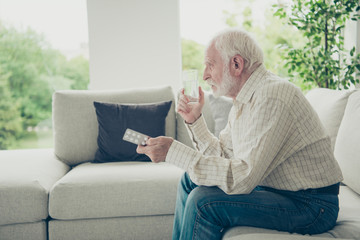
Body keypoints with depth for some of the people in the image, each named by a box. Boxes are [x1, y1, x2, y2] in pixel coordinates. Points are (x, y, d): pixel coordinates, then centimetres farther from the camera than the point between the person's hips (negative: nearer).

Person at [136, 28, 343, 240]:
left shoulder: (272, 98, -25)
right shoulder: (245, 99, 8)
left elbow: (242, 179, -30)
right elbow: (222, 155, 13)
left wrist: (173, 151, -28)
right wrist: (194, 119, 1)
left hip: (310, 205, -10)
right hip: (273, 188, 10)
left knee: (203, 201, -22)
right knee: (191, 181, 12)